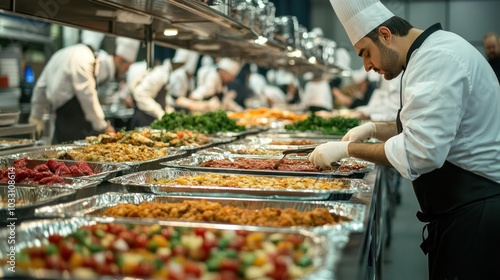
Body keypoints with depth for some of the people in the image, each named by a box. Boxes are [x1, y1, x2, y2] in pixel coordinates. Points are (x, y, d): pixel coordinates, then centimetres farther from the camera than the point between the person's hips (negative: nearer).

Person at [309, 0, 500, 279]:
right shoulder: (432, 52, 14)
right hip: (463, 207, 10)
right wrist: (374, 129, 12)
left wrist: (347, 148, -17)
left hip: (476, 213, -10)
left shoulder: (439, 58, -20)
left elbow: (420, 152, -28)